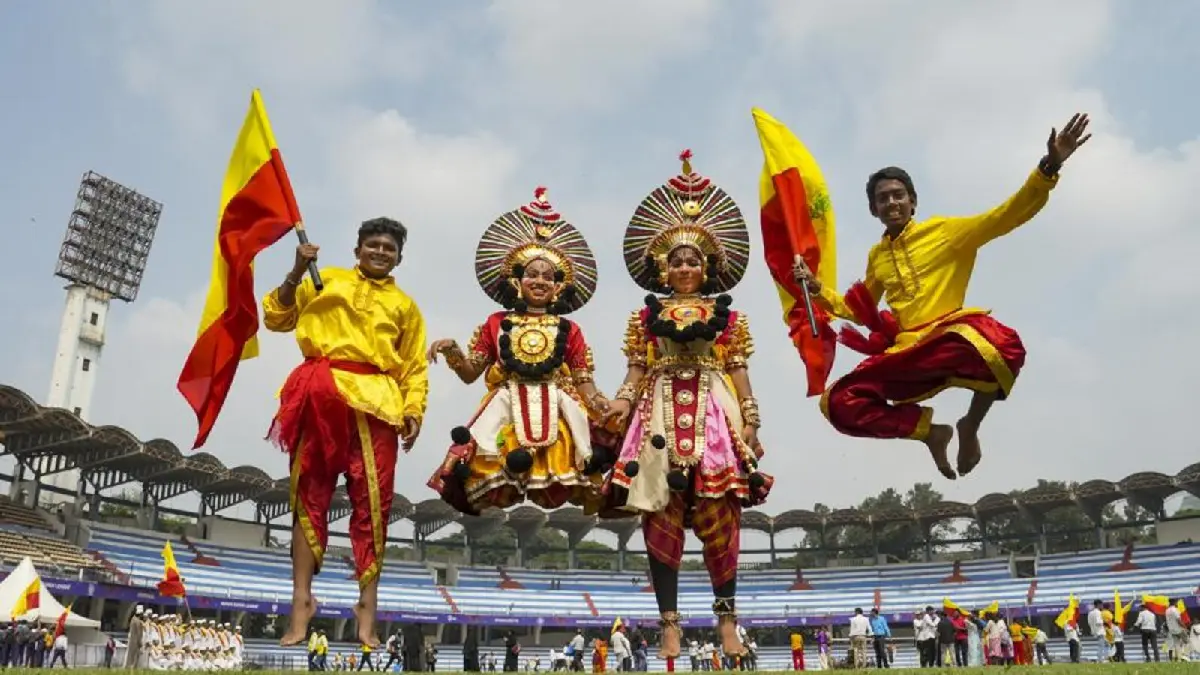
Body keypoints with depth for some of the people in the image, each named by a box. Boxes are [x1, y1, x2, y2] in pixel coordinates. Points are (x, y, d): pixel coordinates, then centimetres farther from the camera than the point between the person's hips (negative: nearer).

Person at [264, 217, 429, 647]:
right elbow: (277, 318, 11)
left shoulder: (404, 305, 18)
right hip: (322, 395, 0)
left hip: (375, 402, 0)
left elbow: (414, 368, 11)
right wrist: (296, 272, 1)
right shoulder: (328, 280, 16)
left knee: (372, 501, -3)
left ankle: (367, 610, 2)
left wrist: (413, 410, -3)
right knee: (310, 495, 0)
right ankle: (302, 601, 5)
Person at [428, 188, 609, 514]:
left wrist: (605, 406, -12)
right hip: (508, 410, 0)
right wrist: (452, 351, -7)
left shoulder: (569, 330, 14)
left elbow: (584, 383, 9)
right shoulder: (496, 323, 15)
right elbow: (470, 373, 13)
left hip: (556, 411, 0)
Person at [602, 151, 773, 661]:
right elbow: (637, 371, 7)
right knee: (661, 514, -3)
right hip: (662, 415, 1)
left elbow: (738, 374, 8)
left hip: (714, 414, 0)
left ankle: (727, 619, 10)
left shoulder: (727, 318, 13)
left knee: (719, 514, -4)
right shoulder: (646, 317, 13)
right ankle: (670, 622, 4)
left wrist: (750, 423, 0)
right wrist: (622, 401, -11)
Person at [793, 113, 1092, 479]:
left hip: (952, 338, -4)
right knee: (839, 404, -17)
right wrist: (815, 288, 15)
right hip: (906, 355, 4)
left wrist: (1049, 166, -16)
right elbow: (860, 311, 28)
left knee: (1004, 347, -40)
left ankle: (970, 426, -8)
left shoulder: (945, 231, 6)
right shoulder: (876, 256, 19)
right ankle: (929, 430, 5)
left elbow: (1009, 215, -2)